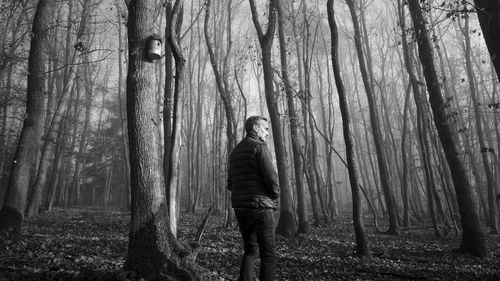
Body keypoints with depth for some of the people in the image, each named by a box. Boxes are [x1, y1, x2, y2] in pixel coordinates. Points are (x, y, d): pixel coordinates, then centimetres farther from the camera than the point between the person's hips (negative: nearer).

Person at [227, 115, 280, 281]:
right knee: (268, 255, 1)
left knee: (250, 250, 19)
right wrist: (275, 198, 0)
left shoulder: (235, 151, 15)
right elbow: (271, 177, -17)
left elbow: (230, 183, 16)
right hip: (260, 207, -7)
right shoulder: (259, 147, -9)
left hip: (239, 207, 8)